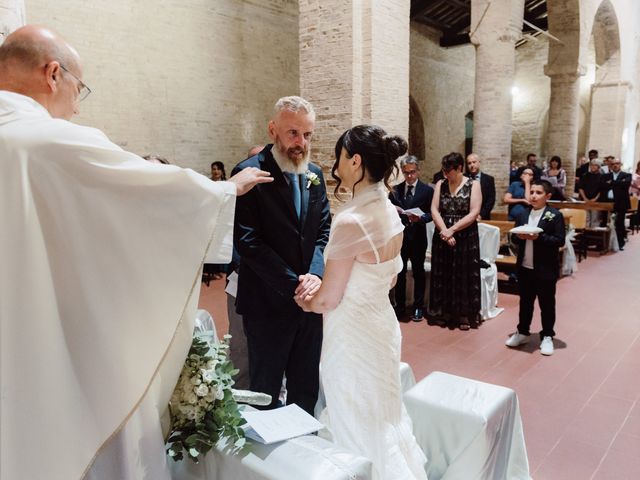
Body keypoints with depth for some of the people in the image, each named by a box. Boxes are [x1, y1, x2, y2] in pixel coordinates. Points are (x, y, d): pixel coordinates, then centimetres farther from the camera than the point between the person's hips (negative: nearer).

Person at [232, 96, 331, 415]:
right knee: (265, 391, 12)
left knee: (306, 387, 19)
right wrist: (294, 283, -18)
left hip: (309, 300, 6)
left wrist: (316, 273, -11)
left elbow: (324, 230, 7)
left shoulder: (314, 174, 8)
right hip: (269, 304, -5)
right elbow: (247, 241, -17)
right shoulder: (250, 173, -12)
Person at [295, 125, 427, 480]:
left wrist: (305, 302, 2)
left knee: (358, 430, 13)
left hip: (353, 332, -8)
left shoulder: (350, 221, -26)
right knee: (385, 419, 26)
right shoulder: (392, 214, -1)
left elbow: (328, 301, -18)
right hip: (383, 324, 8)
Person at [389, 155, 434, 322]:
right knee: (399, 273, 7)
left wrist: (420, 218, -22)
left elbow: (431, 214, -3)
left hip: (418, 238, -2)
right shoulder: (395, 190, 7)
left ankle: (418, 307, 18)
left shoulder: (427, 190, -1)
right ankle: (400, 307, 19)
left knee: (418, 273, 7)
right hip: (399, 236, 2)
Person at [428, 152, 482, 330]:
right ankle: (444, 312, 20)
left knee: (464, 275, 4)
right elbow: (434, 210, -3)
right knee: (443, 275, 8)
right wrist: (444, 231, -16)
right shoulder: (440, 184, 5)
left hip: (466, 238, -3)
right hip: (442, 237, 3)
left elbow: (474, 214, -11)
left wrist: (452, 230, -16)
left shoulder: (473, 185, -4)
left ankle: (465, 314, 15)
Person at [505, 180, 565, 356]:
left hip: (546, 269, -4)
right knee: (525, 301, 16)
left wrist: (539, 237, -24)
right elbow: (514, 238, 10)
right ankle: (522, 332, 29)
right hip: (524, 268, 5)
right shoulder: (522, 215, 8)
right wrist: (520, 236, -12)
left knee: (546, 304, 8)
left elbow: (560, 241, -13)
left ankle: (547, 336, 20)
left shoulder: (555, 215, -7)